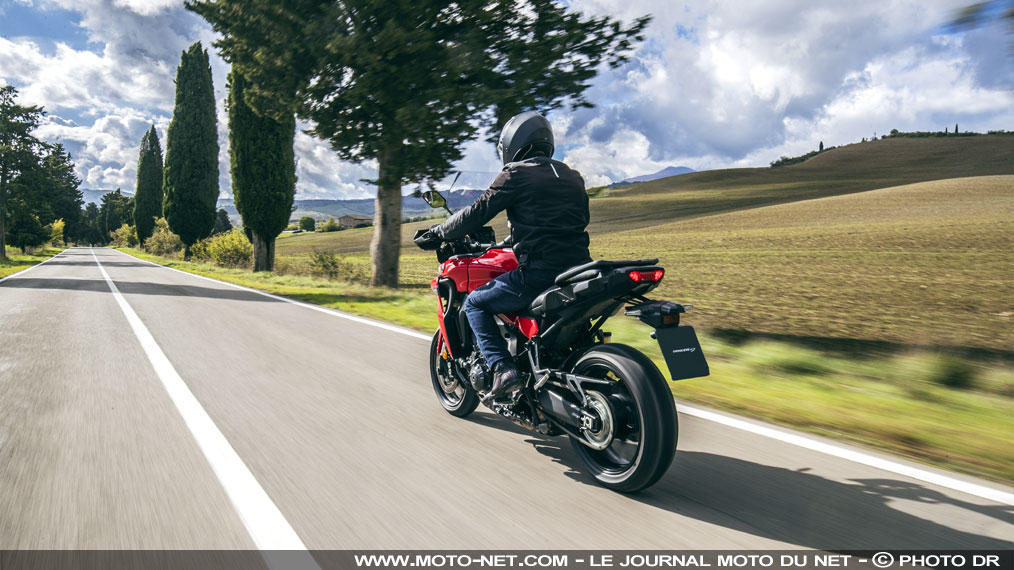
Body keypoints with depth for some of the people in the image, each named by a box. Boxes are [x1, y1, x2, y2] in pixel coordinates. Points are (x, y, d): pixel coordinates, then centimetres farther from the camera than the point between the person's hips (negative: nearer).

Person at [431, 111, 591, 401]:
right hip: (578, 273, 7)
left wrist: (438, 232, 16)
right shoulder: (572, 177, 19)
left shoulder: (515, 175, -1)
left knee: (475, 303, 10)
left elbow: (476, 213, -1)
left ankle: (502, 369, -6)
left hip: (538, 274, -7)